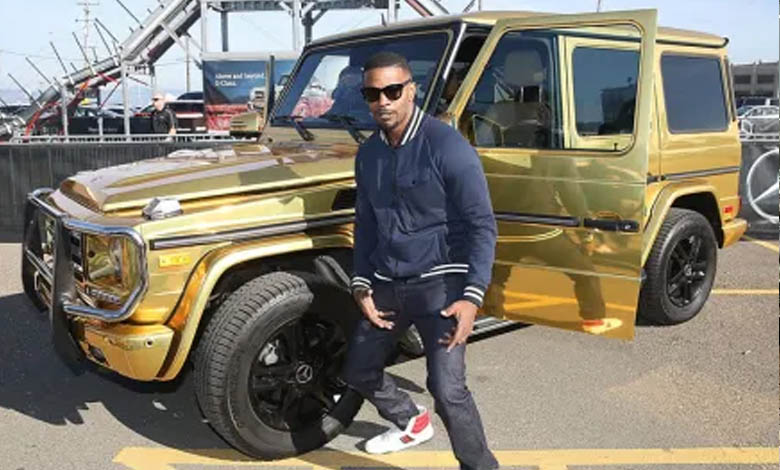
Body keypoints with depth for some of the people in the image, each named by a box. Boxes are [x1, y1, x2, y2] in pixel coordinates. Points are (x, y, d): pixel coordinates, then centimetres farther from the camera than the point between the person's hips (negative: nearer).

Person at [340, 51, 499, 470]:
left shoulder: (447, 147, -15)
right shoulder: (368, 154, 5)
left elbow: (481, 225, -14)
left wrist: (472, 296, -22)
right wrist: (361, 286, 5)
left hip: (439, 283, -7)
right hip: (386, 284, 7)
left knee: (447, 389, -14)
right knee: (358, 372, 17)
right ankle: (412, 423, 45)